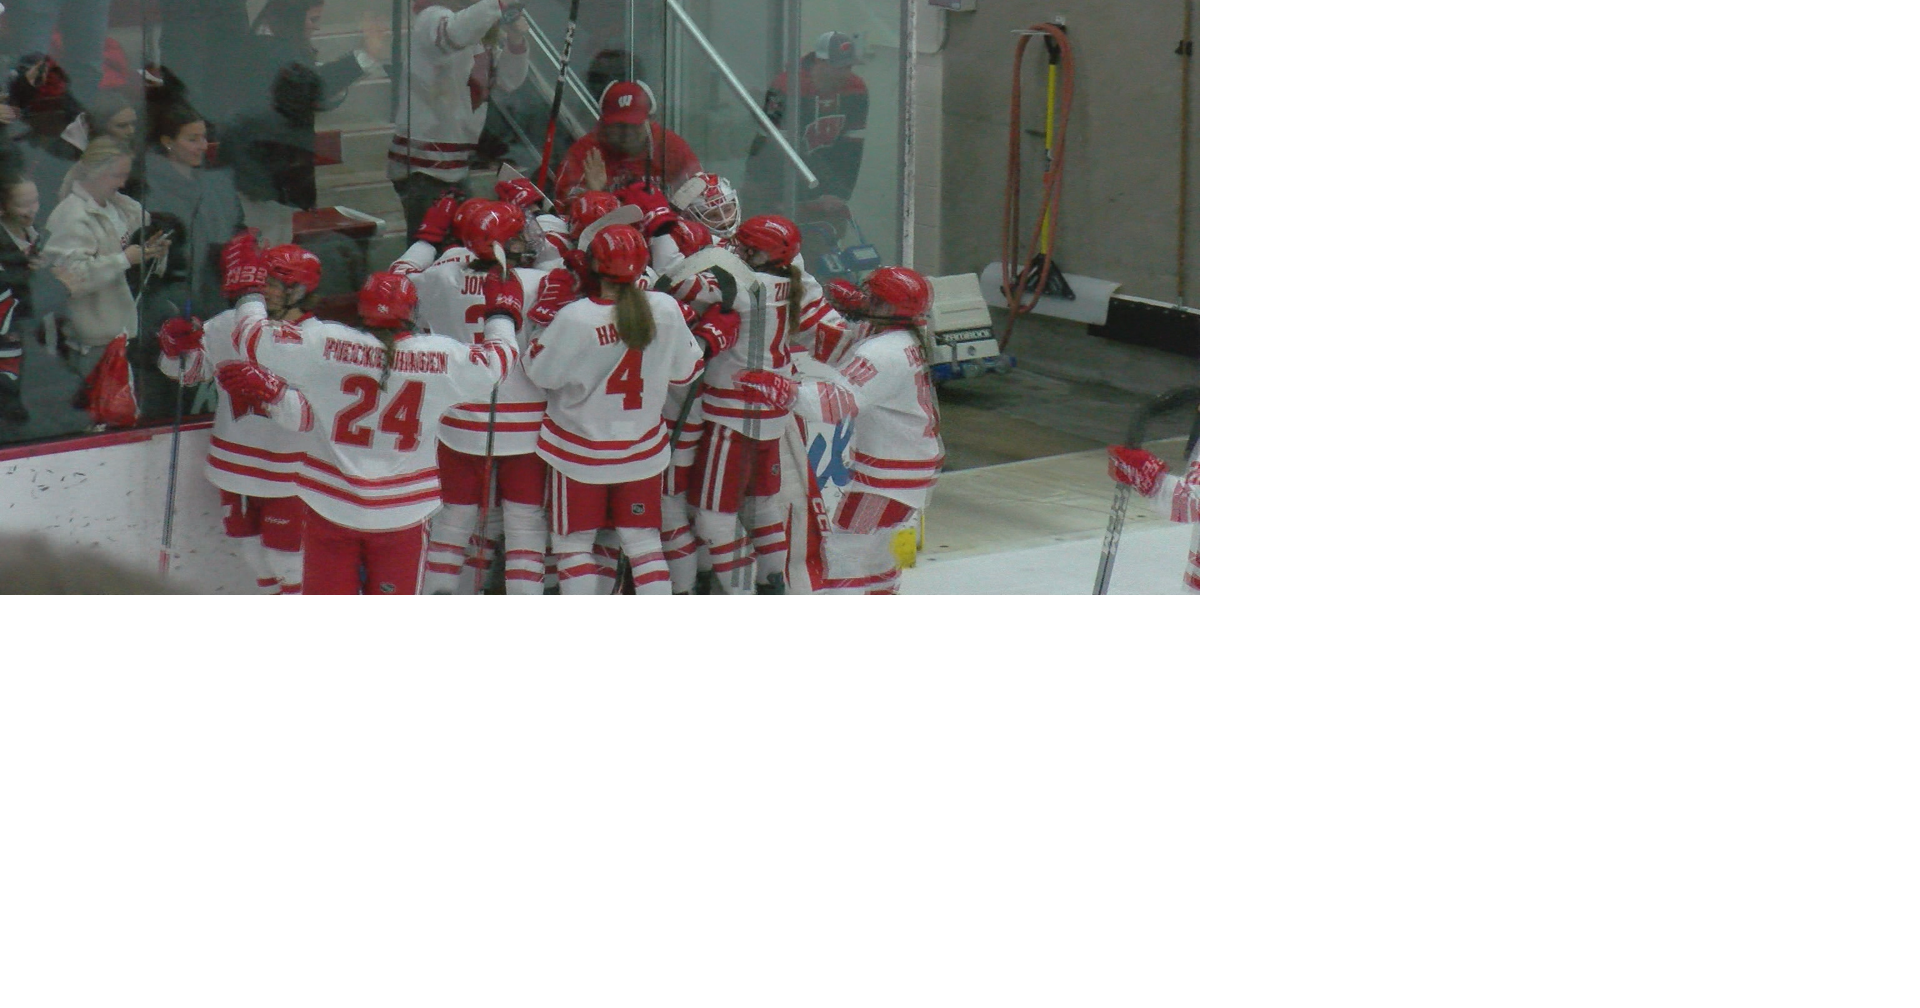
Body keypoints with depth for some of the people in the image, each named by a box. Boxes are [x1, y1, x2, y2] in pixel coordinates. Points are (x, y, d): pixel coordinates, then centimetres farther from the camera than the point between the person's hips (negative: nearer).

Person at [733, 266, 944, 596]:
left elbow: (840, 401, -39)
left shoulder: (886, 353, -25)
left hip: (893, 476, -10)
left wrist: (781, 390, -49)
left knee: (846, 549, -10)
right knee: (871, 544, 25)